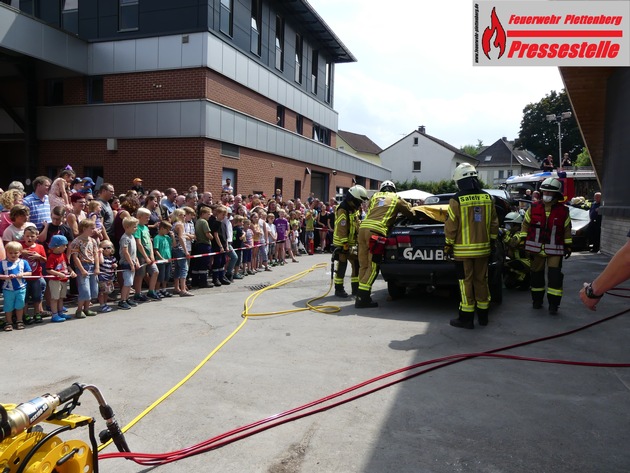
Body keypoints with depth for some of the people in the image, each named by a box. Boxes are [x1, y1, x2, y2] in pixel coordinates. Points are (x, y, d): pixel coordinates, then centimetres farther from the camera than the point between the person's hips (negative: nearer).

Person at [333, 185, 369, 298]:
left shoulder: (354, 209, 10)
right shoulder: (343, 210, -20)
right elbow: (341, 230, -24)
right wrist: (345, 246, -24)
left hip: (352, 243, 9)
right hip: (342, 244, -9)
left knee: (357, 264, 9)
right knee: (342, 266, -4)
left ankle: (356, 288, 18)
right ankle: (338, 289, 6)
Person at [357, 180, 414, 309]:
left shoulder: (375, 196, 26)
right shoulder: (396, 199, 16)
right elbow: (411, 213, 25)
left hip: (363, 228, 5)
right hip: (376, 231, -5)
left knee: (363, 265, 10)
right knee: (373, 267, -4)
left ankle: (362, 296, 11)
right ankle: (362, 298, -9)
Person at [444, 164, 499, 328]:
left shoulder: (456, 200, -13)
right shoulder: (488, 198, 3)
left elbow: (451, 226, -10)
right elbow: (494, 224, 9)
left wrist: (448, 245, 1)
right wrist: (492, 242, 19)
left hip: (463, 250, -5)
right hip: (482, 248, 5)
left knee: (466, 283, 1)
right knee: (481, 280, 14)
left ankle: (466, 318, 6)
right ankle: (483, 315, 23)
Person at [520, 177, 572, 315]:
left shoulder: (563, 210, 0)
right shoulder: (534, 208, 2)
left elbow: (567, 229, 8)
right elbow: (525, 224, 10)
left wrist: (568, 246, 8)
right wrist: (523, 241, 6)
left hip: (555, 249, -2)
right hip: (536, 247, 2)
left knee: (555, 275, -9)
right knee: (536, 274, 10)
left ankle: (553, 304, -2)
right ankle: (537, 300, 25)